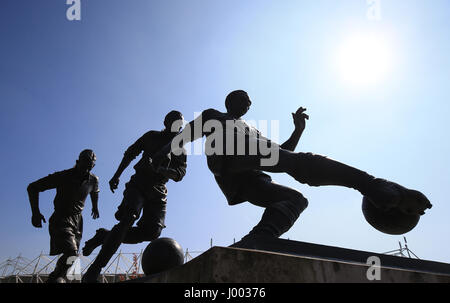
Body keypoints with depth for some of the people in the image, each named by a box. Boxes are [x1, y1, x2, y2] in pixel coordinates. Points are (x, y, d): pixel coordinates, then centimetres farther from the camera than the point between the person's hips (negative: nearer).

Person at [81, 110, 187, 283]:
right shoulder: (152, 136, 10)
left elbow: (179, 174, -5)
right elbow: (130, 154, 18)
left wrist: (157, 168, -23)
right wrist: (116, 176, 13)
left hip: (158, 192, 2)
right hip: (138, 184, -2)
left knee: (153, 231, -15)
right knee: (128, 219, -24)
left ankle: (105, 236, 3)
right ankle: (94, 270, -19)